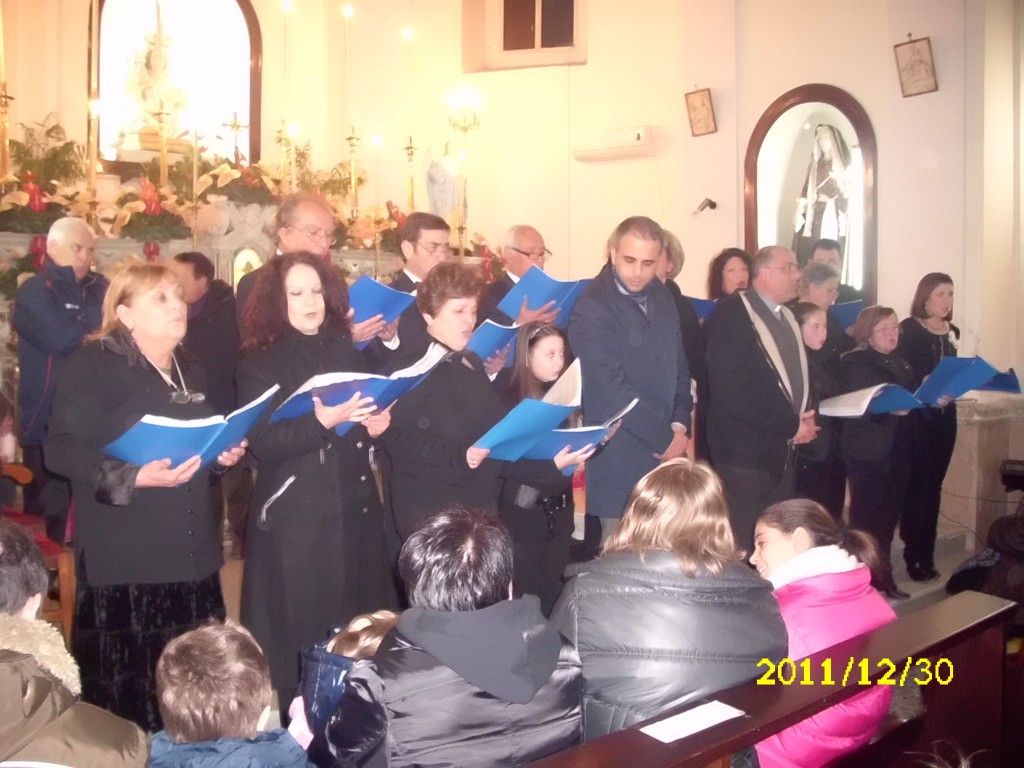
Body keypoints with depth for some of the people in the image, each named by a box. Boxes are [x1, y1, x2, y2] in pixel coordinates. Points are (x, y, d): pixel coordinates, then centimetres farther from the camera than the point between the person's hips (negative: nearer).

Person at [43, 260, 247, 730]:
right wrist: (134, 477, -24)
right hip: (124, 558, -7)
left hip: (190, 555, 7)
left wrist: (224, 453, 8)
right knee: (126, 691, -3)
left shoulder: (191, 371, 16)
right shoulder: (94, 363, -8)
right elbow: (61, 449, -15)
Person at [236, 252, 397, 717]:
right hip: (294, 514, -5)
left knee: (358, 628, 10)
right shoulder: (260, 363, -4)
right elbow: (262, 442, -16)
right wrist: (322, 421, -27)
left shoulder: (347, 352, 11)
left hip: (354, 506, 5)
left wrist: (377, 423, -3)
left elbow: (369, 411, 19)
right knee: (298, 631, 0)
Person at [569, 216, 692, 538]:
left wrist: (679, 424, 1)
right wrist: (663, 438, -12)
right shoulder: (592, 308, -14)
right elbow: (610, 391, -17)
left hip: (668, 449, 7)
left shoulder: (662, 297, 10)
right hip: (621, 458, -7)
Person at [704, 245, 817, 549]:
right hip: (744, 453, -8)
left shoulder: (788, 318, 17)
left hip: (783, 453, 8)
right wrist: (791, 426, -14)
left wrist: (804, 419, 2)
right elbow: (732, 391, -20)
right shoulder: (731, 315, -11)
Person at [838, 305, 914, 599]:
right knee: (867, 516, -5)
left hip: (897, 450, 6)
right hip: (868, 451, -6)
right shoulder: (854, 362, -4)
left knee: (889, 515, 8)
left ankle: (883, 574, 18)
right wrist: (888, 408, -27)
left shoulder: (901, 364, 19)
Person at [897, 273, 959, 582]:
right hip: (916, 417, -6)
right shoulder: (909, 329, -7)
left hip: (944, 417, 6)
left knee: (933, 487, 9)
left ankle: (925, 556, 16)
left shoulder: (952, 333, 13)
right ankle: (915, 557, 5)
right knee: (916, 486, -4)